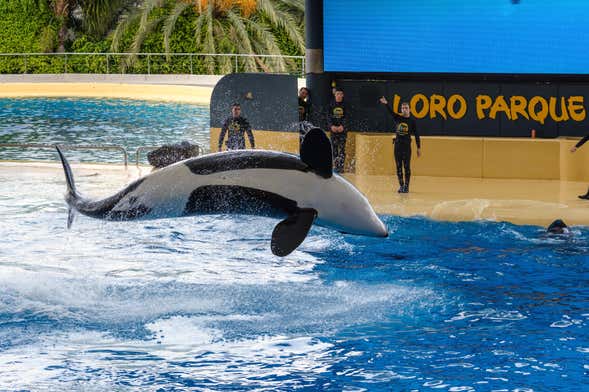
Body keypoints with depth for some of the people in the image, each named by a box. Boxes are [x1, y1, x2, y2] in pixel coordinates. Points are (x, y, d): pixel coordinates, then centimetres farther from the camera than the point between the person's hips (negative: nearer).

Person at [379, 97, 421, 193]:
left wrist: (419, 148, -1)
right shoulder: (397, 118, 7)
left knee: (407, 167, -2)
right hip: (397, 144, 3)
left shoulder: (412, 121, 0)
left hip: (407, 145, -3)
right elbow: (390, 111, -9)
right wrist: (386, 104, -29)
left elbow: (416, 135, 2)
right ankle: (401, 185, 12)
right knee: (399, 167, 5)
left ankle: (406, 186, 3)